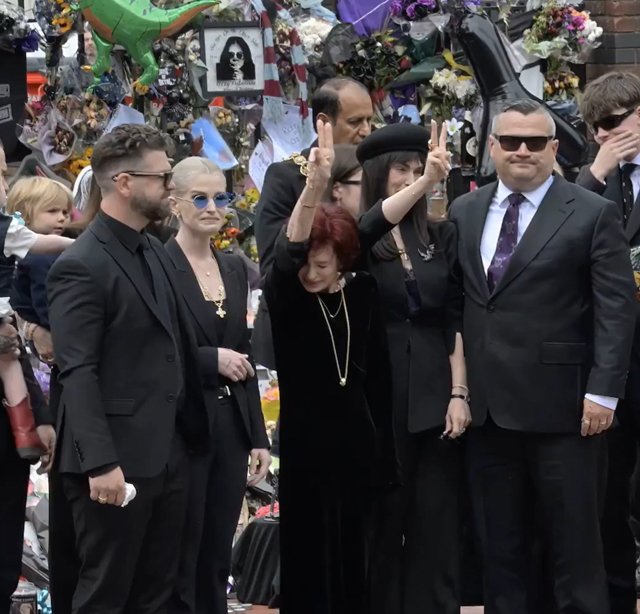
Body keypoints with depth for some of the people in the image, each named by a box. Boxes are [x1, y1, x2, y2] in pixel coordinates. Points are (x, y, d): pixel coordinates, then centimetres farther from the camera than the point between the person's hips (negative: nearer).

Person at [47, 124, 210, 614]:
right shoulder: (81, 266, -14)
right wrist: (101, 463, -25)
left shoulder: (156, 252, 14)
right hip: (118, 462, -8)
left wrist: (189, 433, 10)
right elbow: (78, 373, -19)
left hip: (169, 455, 8)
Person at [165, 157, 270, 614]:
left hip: (231, 424, 6)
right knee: (180, 558, 0)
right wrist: (213, 359, -16)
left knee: (218, 557, 10)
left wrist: (259, 436, 13)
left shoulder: (235, 268, 13)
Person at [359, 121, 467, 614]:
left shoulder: (441, 236, 8)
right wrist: (420, 187, -36)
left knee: (436, 525, 4)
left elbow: (456, 320, 6)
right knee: (382, 521, 4)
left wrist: (459, 393, -2)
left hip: (434, 392, 3)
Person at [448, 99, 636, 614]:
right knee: (499, 542, 11)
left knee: (575, 542, 1)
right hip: (487, 406, 5)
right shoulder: (463, 213, 12)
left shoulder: (593, 215, -2)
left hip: (560, 405, -5)